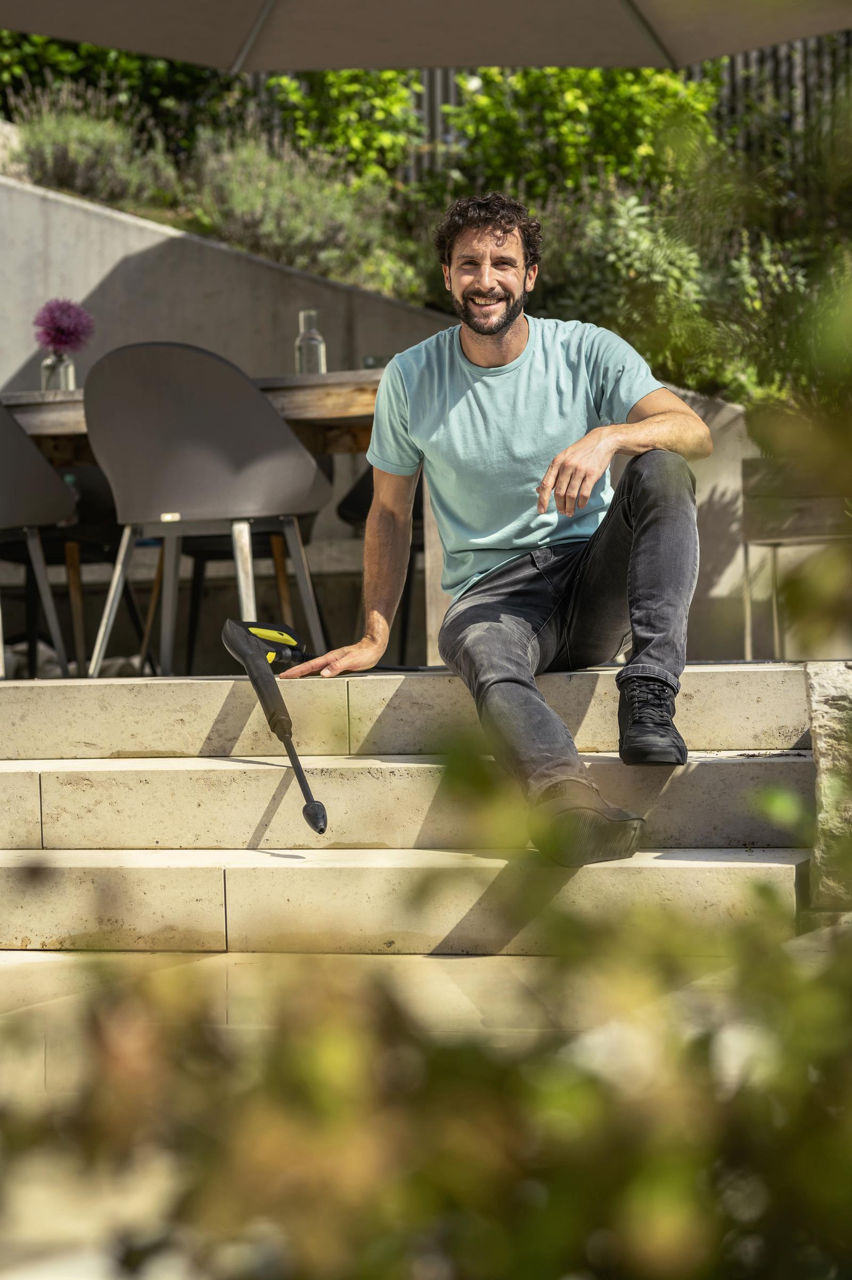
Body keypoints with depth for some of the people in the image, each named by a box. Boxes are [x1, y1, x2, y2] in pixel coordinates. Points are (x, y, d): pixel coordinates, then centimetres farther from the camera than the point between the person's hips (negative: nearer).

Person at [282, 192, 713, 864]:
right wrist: (374, 637, 7)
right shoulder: (410, 379, 5)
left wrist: (609, 436, -33)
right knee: (487, 658, -38)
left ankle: (649, 698, -35)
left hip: (593, 581, 1)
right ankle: (573, 805, -69)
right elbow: (390, 513, 14)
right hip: (490, 589, -1)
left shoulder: (588, 351, 1)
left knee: (662, 470, -27)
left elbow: (695, 432, -12)